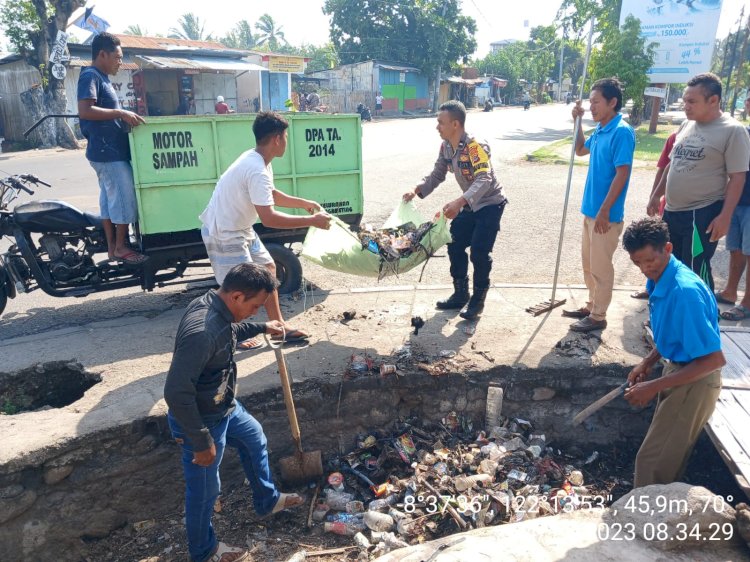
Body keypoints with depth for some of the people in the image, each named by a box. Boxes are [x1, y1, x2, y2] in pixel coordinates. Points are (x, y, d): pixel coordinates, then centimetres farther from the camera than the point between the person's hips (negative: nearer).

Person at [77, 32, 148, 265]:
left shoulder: (102, 78, 19)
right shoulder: (90, 76, -12)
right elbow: (85, 111, -24)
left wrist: (125, 118, 14)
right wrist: (121, 113, -25)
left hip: (111, 150, 10)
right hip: (108, 152, -10)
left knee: (109, 198, 11)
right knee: (125, 197, -7)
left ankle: (112, 246, 17)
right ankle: (120, 247, 1)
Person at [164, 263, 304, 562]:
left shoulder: (214, 305, -8)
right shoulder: (201, 331, -38)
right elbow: (176, 393, -35)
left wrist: (262, 327, 23)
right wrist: (202, 442, -27)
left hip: (225, 406, 10)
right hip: (203, 420, -10)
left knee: (254, 438, 28)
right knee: (204, 488, 13)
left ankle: (267, 500, 52)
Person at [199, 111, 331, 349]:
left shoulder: (255, 159, 4)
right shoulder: (257, 171, -28)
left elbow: (272, 195, 21)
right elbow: (269, 219, -33)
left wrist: (304, 203, 14)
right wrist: (312, 221, -28)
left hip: (239, 229, 10)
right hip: (224, 234, -10)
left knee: (267, 268, 15)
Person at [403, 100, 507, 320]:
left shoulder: (475, 147, -28)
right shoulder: (445, 147, -2)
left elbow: (484, 180, -39)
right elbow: (437, 175, 6)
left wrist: (459, 202, -53)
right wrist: (416, 191, -11)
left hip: (490, 204, -8)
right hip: (470, 205, 8)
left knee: (479, 251, -14)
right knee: (455, 245, 7)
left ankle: (478, 299, 5)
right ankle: (461, 293, 21)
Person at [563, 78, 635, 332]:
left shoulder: (622, 132, -17)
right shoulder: (599, 131, 10)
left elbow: (622, 174, -21)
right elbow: (580, 150, 29)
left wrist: (604, 211, -23)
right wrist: (577, 120, 16)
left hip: (605, 214, -9)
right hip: (590, 210, 9)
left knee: (601, 268, 2)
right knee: (589, 264, 18)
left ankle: (598, 317, 14)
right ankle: (591, 306, 33)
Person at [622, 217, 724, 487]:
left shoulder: (685, 290, -30)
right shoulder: (658, 280, -2)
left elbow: (714, 359, -27)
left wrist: (654, 387, -26)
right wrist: (647, 362, 2)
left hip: (695, 382, -9)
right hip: (677, 370, 9)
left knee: (652, 460, 0)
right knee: (668, 455, 22)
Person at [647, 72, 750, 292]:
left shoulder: (732, 131, -10)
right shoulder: (686, 126, 10)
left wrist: (725, 216, -18)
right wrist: (656, 195, 18)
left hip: (702, 214, -7)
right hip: (672, 211, 7)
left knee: (695, 272, -4)